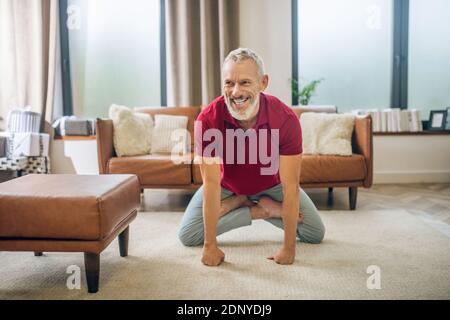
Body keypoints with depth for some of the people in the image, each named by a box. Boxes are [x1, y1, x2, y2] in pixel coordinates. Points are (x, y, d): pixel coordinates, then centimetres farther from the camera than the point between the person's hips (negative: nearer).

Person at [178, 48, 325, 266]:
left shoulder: (286, 119, -34)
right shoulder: (208, 120, -34)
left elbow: (290, 186, -31)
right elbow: (211, 184, -31)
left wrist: (288, 247, -31)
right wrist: (210, 245, -30)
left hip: (271, 184, 0)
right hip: (227, 185, 0)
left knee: (316, 234, -2)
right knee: (187, 236, -11)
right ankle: (261, 210, -2)